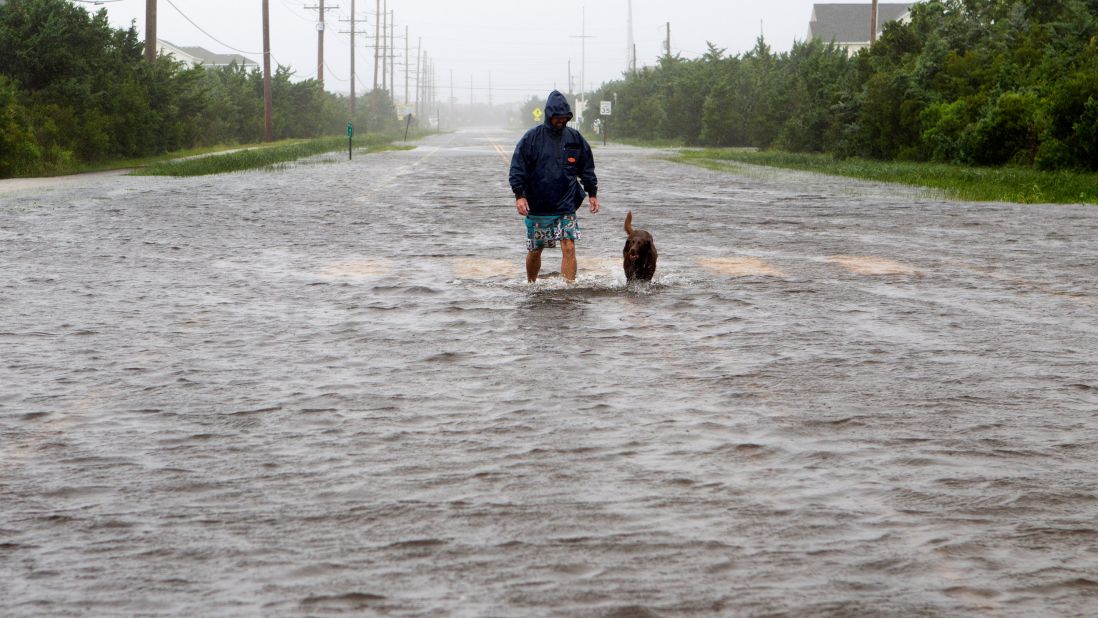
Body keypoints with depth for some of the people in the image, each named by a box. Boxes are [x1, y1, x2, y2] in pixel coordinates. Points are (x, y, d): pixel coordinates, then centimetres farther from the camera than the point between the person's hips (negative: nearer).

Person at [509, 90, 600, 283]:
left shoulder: (575, 138, 5)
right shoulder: (532, 138, -4)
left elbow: (587, 169, 16)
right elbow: (517, 169, -5)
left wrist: (592, 194, 12)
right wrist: (519, 195, -15)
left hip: (566, 208, 1)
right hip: (537, 207, -1)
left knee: (569, 248, -11)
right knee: (534, 251, 9)